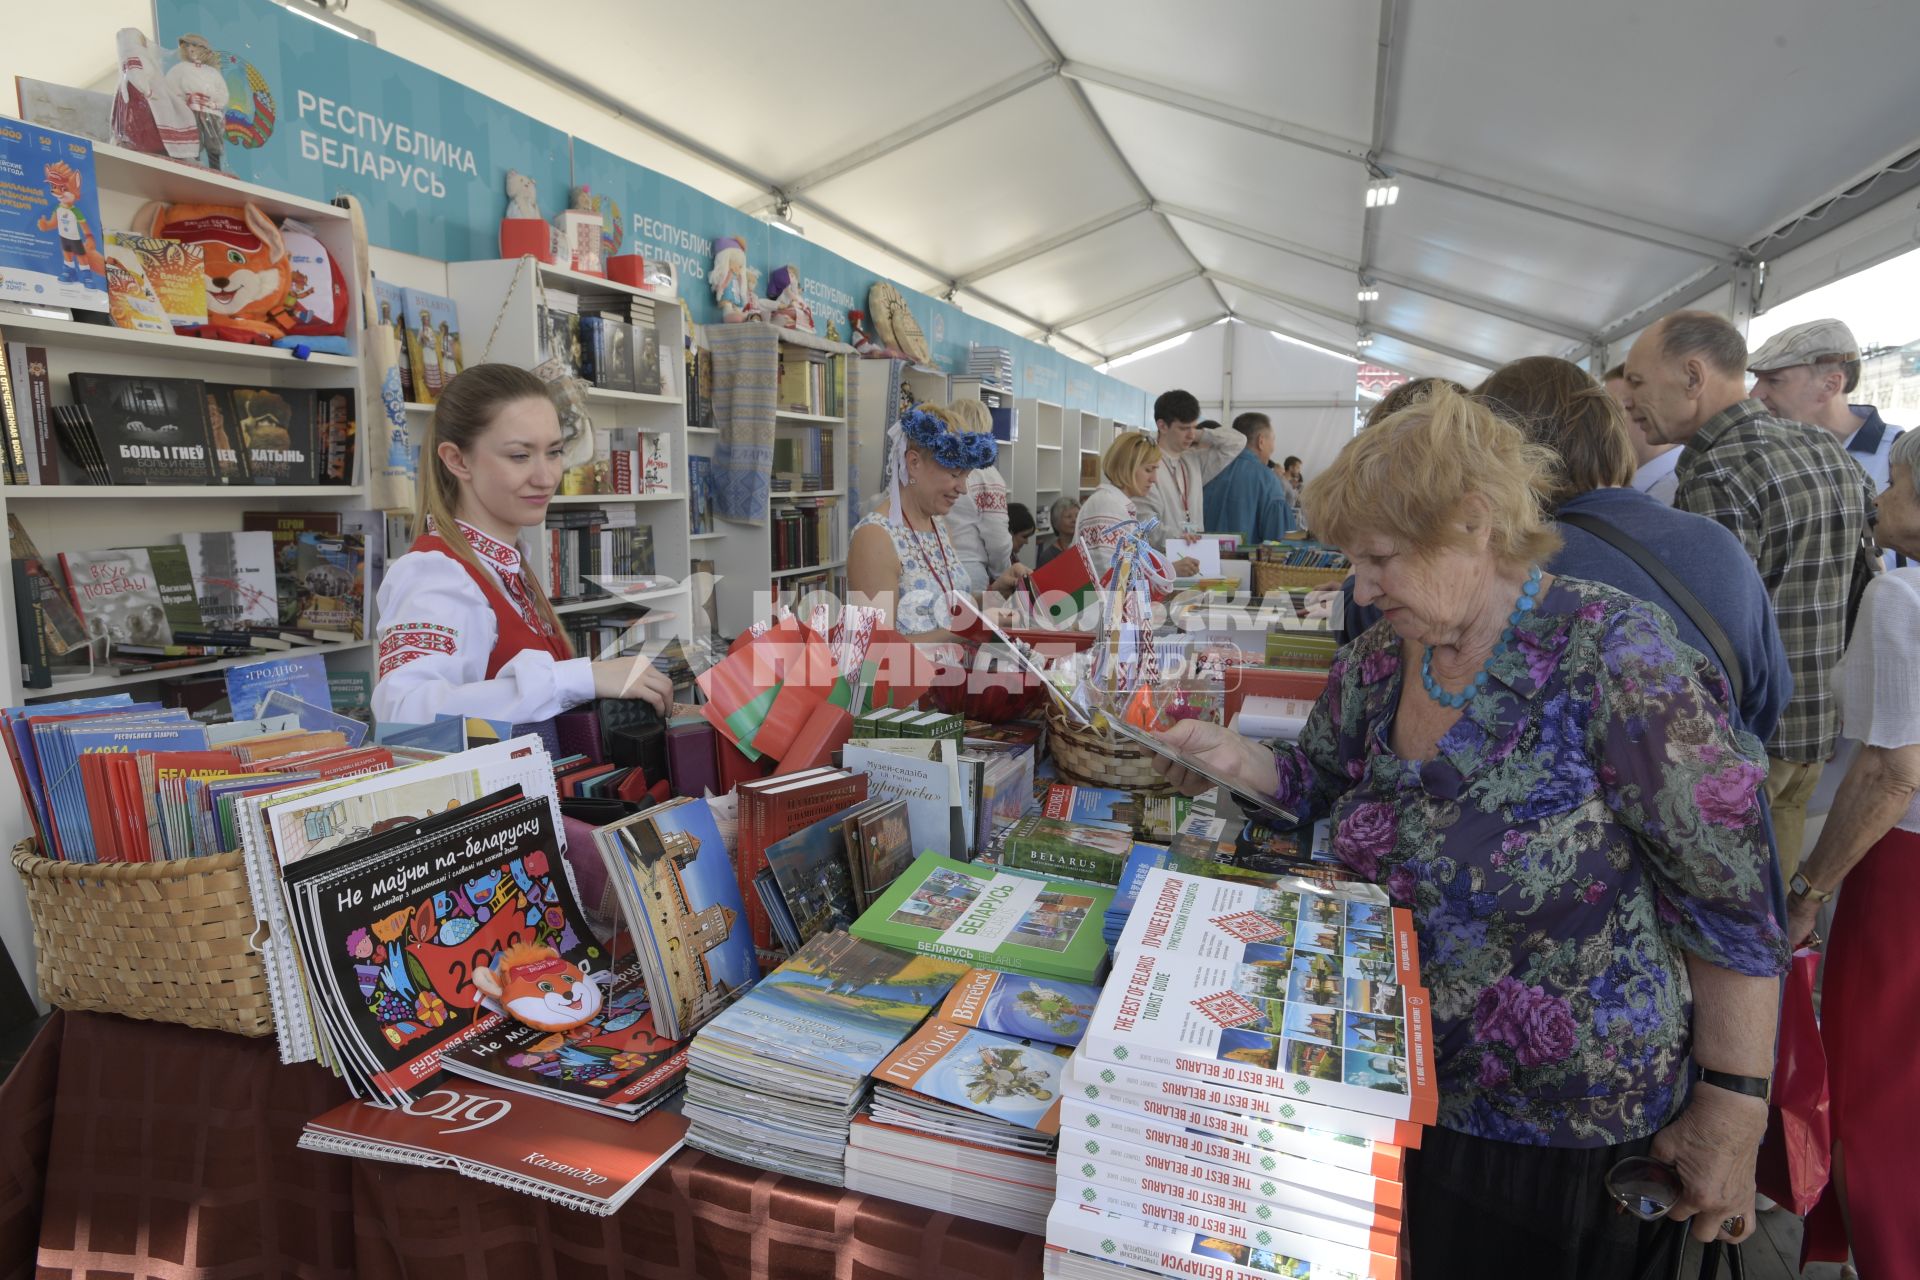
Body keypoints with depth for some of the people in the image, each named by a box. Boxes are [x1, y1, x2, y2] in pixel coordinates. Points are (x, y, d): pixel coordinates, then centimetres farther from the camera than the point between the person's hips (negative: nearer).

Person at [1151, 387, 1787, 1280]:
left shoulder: (1613, 658, -22)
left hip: (1577, 1132, -5)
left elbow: (1731, 904, -18)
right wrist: (1229, 755, -9)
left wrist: (1732, 1113, -14)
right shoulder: (1376, 667, -4)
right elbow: (1316, 781, 10)